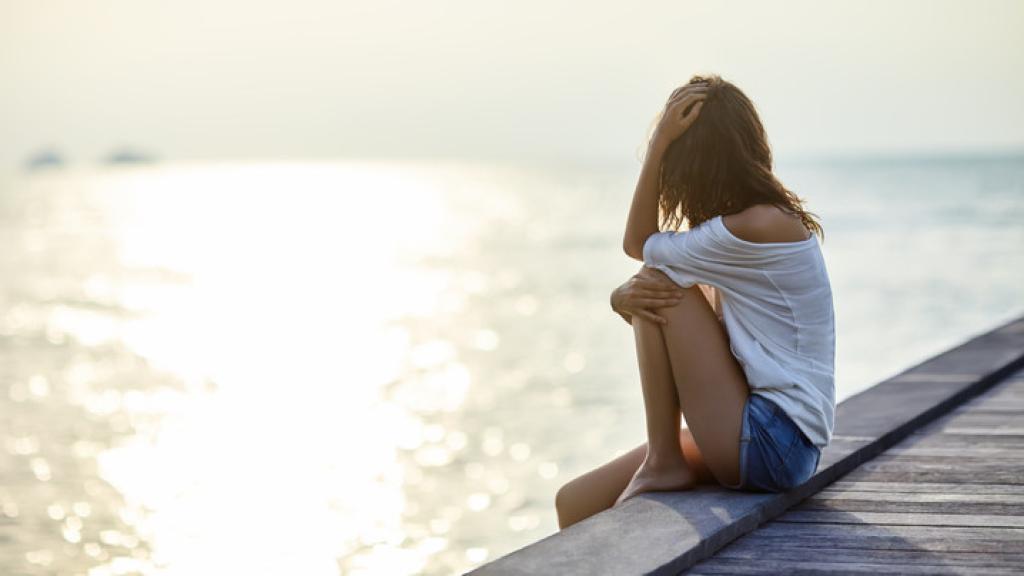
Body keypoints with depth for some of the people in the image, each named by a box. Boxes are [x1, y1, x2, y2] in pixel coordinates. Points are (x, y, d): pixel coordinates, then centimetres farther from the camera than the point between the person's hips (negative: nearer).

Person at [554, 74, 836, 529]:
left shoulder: (761, 227, -17)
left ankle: (663, 463, -5)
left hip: (770, 446, -9)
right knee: (574, 505, 3)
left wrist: (659, 141, -9)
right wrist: (624, 298, -15)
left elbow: (638, 244, -6)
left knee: (658, 281, -10)